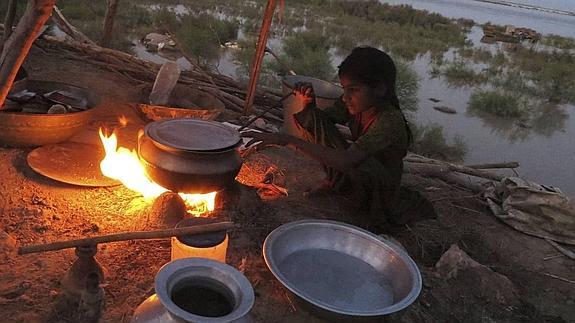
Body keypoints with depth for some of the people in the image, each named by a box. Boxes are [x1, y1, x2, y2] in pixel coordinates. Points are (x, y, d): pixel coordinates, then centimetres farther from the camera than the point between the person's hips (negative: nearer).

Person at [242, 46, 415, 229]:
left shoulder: (391, 121, -33)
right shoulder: (355, 102, -11)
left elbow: (346, 161, -46)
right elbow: (316, 124, 1)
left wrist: (290, 140, -48)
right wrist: (307, 103, -22)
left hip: (380, 191, -5)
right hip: (349, 176, 6)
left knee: (363, 165, -42)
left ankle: (377, 220, -10)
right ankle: (335, 185, 3)